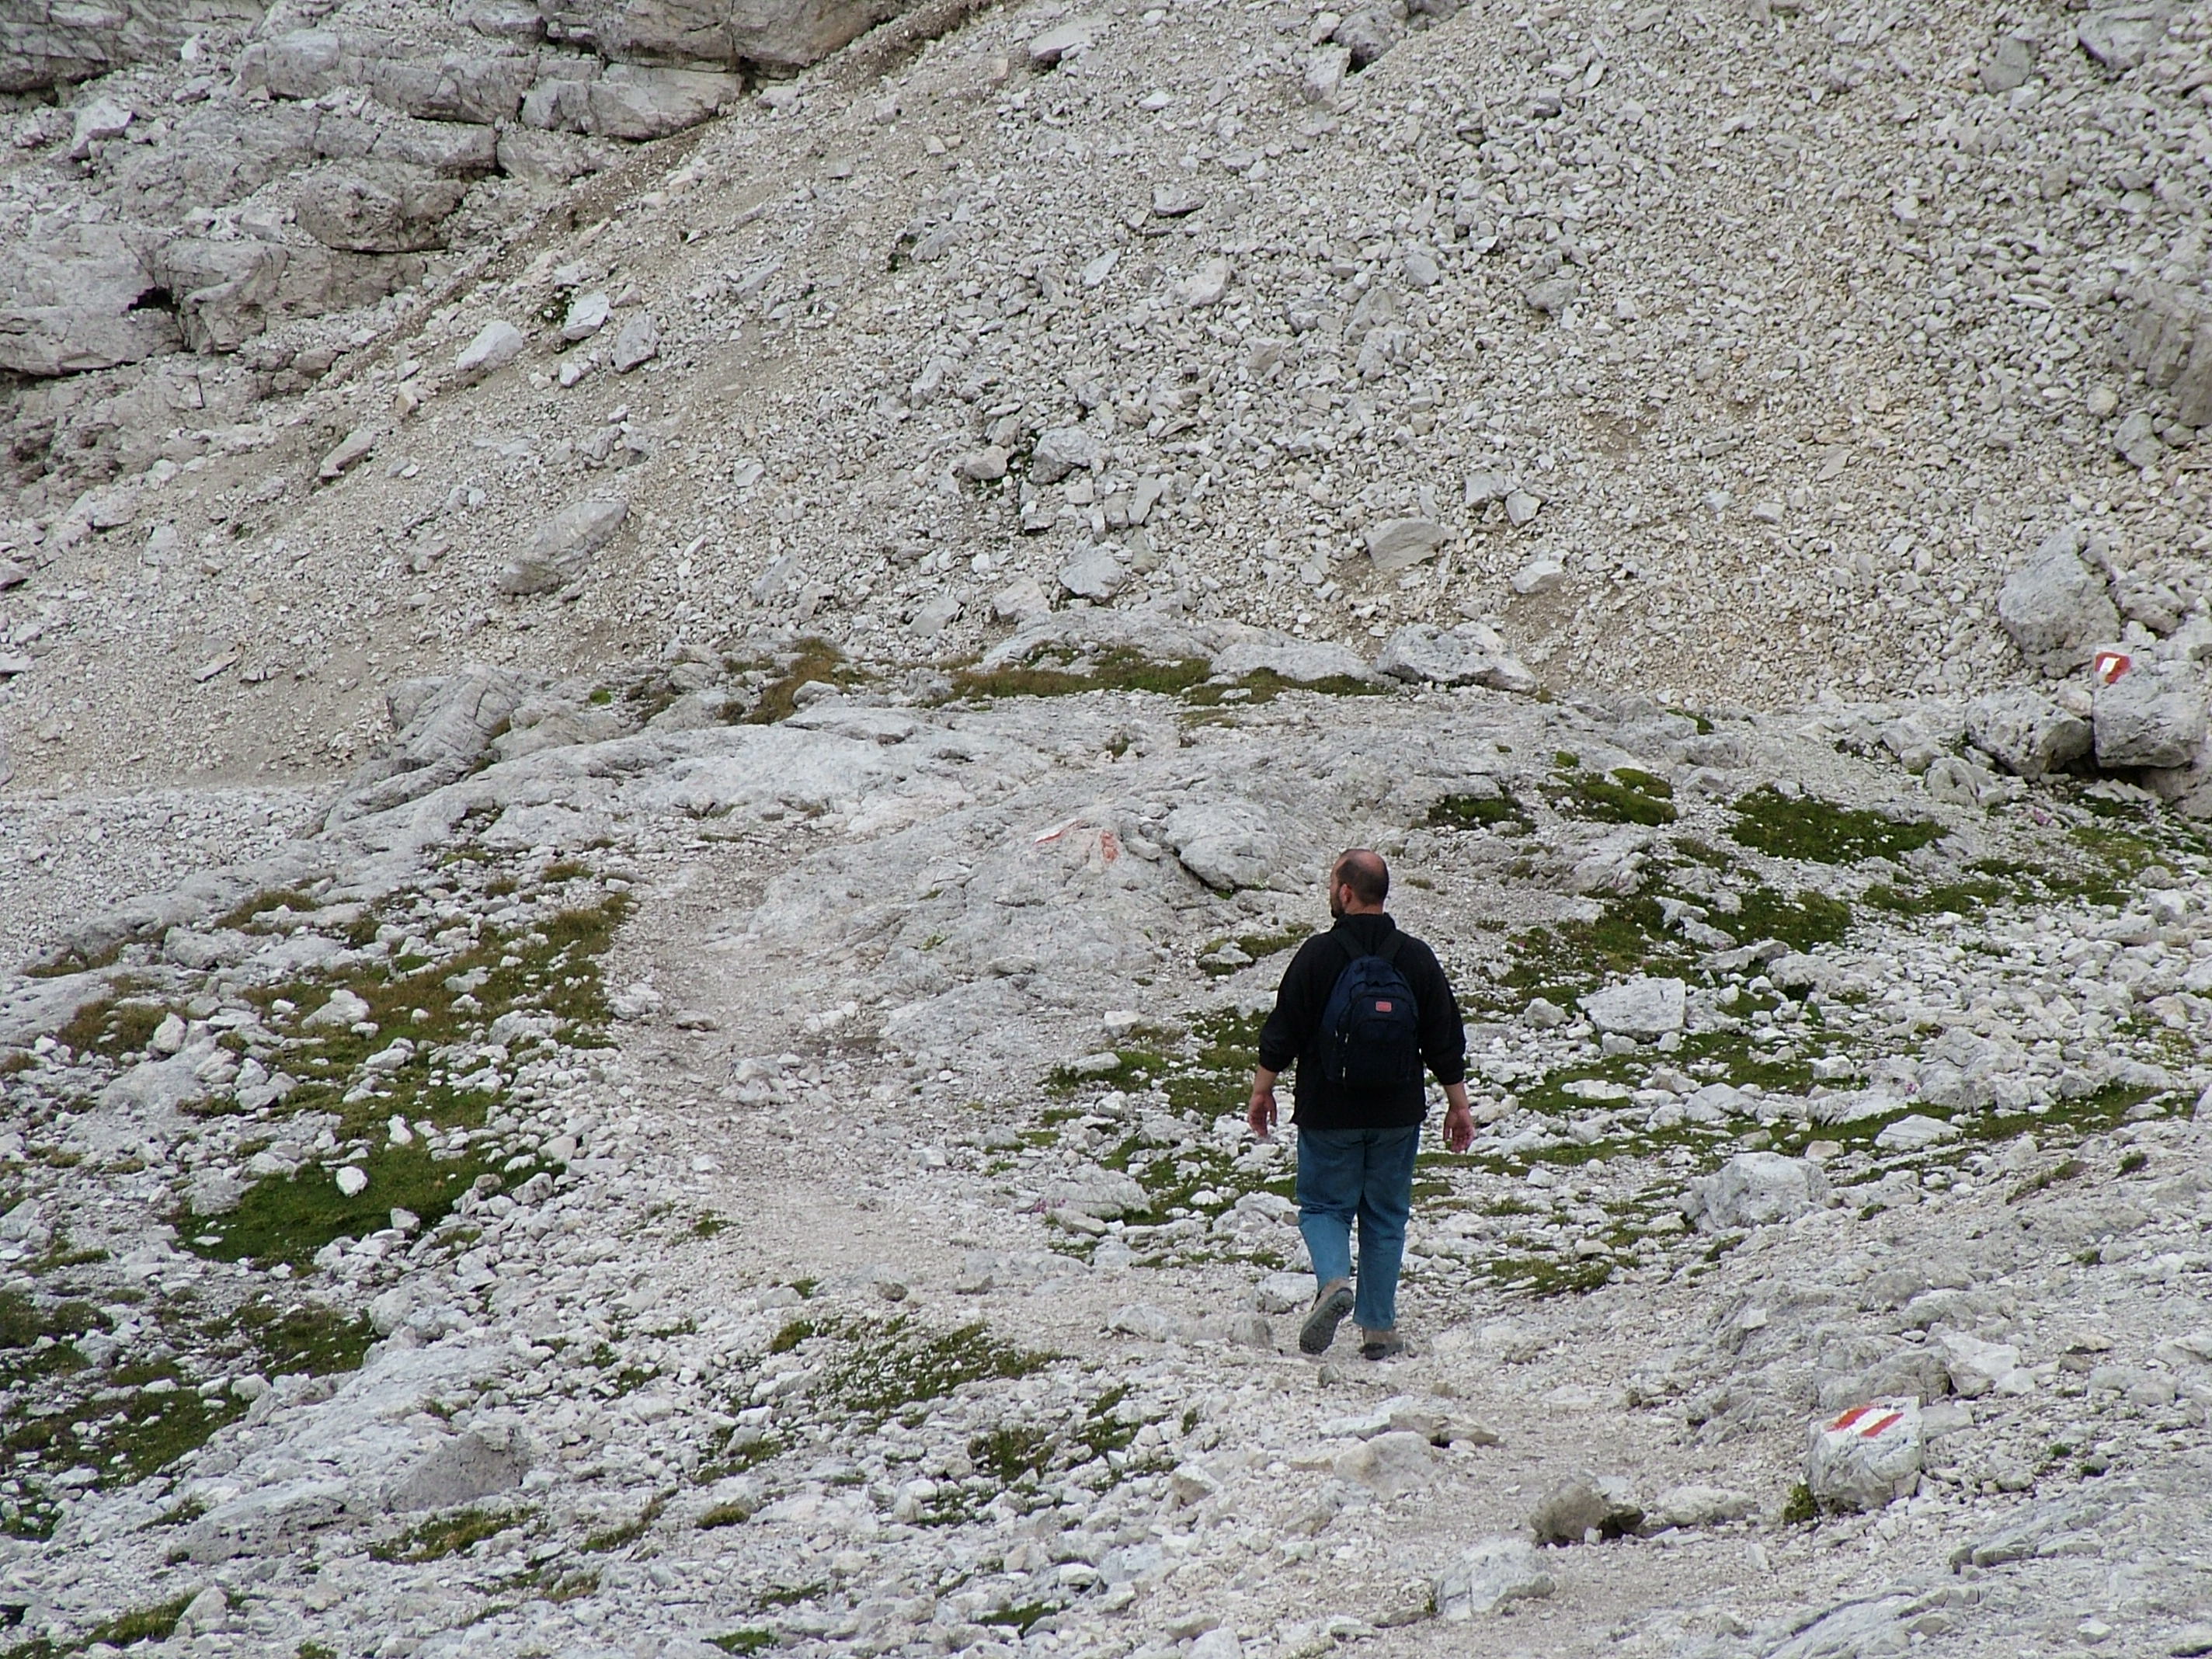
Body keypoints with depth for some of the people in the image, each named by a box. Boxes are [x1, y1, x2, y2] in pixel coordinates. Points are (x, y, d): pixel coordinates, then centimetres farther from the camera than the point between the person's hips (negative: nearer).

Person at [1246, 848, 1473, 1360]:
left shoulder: (1319, 955, -10)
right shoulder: (1416, 958, 0)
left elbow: (1282, 1031, -6)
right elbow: (1445, 1041, 4)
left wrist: (1262, 1090, 7)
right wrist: (1458, 1105, 13)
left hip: (1329, 1113, -3)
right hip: (1397, 1116, 3)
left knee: (1324, 1205, 10)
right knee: (1385, 1217, 10)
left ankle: (1334, 1280, -17)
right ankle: (1379, 1331, 9)